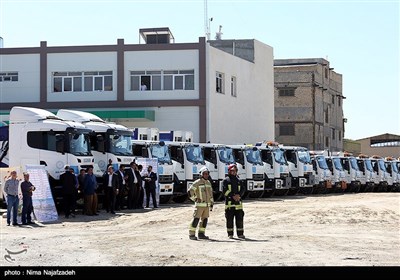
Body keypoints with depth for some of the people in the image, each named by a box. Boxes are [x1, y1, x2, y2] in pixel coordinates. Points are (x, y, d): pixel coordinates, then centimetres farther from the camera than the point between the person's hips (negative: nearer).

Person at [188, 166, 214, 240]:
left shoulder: (208, 183, 13)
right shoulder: (197, 183, -9)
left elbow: (210, 194, 18)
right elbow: (190, 192, -10)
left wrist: (211, 204, 14)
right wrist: (195, 199, -13)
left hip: (207, 205, 7)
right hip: (199, 204, -7)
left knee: (205, 219, 7)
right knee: (196, 219, -10)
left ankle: (201, 234, 14)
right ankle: (191, 234, -7)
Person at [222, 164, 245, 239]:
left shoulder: (238, 181, 18)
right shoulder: (226, 180, 4)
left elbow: (242, 189, 6)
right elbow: (225, 190, -9)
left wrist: (239, 195, -15)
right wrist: (233, 196, -17)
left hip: (238, 202, 4)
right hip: (229, 202, -4)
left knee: (239, 219, 2)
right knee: (229, 219, -1)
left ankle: (240, 234, 6)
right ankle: (230, 234, 5)